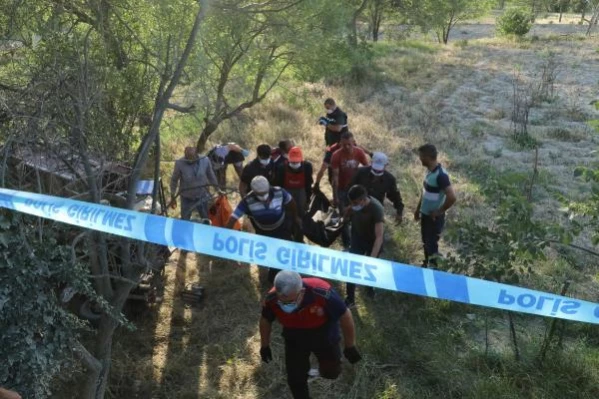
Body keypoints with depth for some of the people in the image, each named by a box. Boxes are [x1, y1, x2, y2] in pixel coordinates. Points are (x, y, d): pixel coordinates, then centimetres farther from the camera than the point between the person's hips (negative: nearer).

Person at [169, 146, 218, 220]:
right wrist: (173, 197, -1)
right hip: (187, 198, -2)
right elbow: (174, 180, -8)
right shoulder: (180, 163, -24)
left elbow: (211, 176, 0)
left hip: (202, 197, 2)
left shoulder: (205, 161, -19)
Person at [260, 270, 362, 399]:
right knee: (295, 379, 8)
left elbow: (345, 316, -24)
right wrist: (265, 346, 7)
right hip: (294, 339, 2)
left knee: (330, 372, 15)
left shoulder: (322, 293, -42)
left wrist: (350, 347, -12)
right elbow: (265, 321, -7)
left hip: (324, 336, -1)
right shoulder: (271, 299, -32)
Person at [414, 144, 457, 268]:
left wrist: (439, 211, -20)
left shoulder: (440, 175, -27)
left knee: (431, 244, 4)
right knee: (426, 243, 21)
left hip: (434, 218, -9)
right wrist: (418, 209, 18)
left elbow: (452, 197, -32)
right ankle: (425, 265, 38)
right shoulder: (430, 170, 2)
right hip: (425, 214, 9)